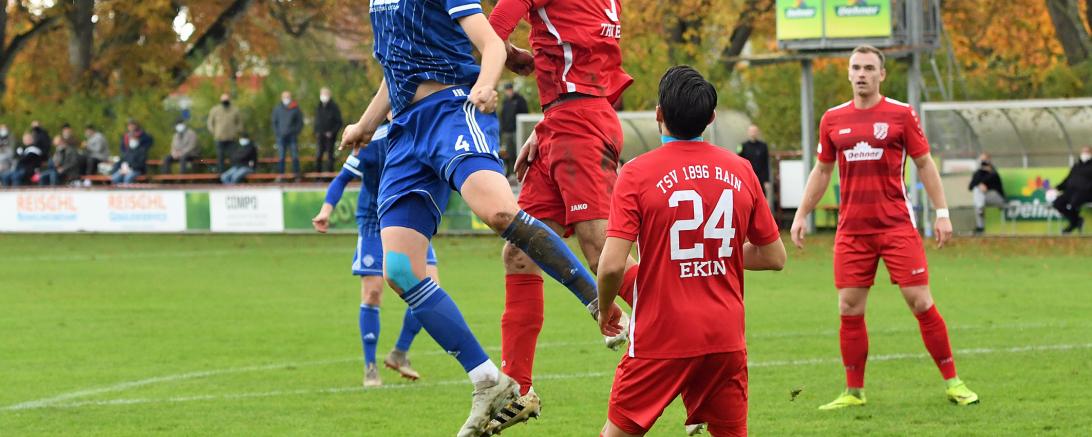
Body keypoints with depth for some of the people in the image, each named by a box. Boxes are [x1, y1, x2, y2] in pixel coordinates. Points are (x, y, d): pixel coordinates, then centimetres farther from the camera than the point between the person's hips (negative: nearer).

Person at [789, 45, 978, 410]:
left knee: (920, 303, -5)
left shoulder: (901, 114, -1)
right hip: (852, 228, 3)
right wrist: (801, 215, 13)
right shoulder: (833, 119, 8)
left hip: (896, 225, -3)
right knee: (849, 309, 1)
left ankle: (952, 383, 4)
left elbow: (924, 163, 3)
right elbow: (822, 171, 17)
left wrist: (942, 212, -3)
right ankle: (854, 392, 10)